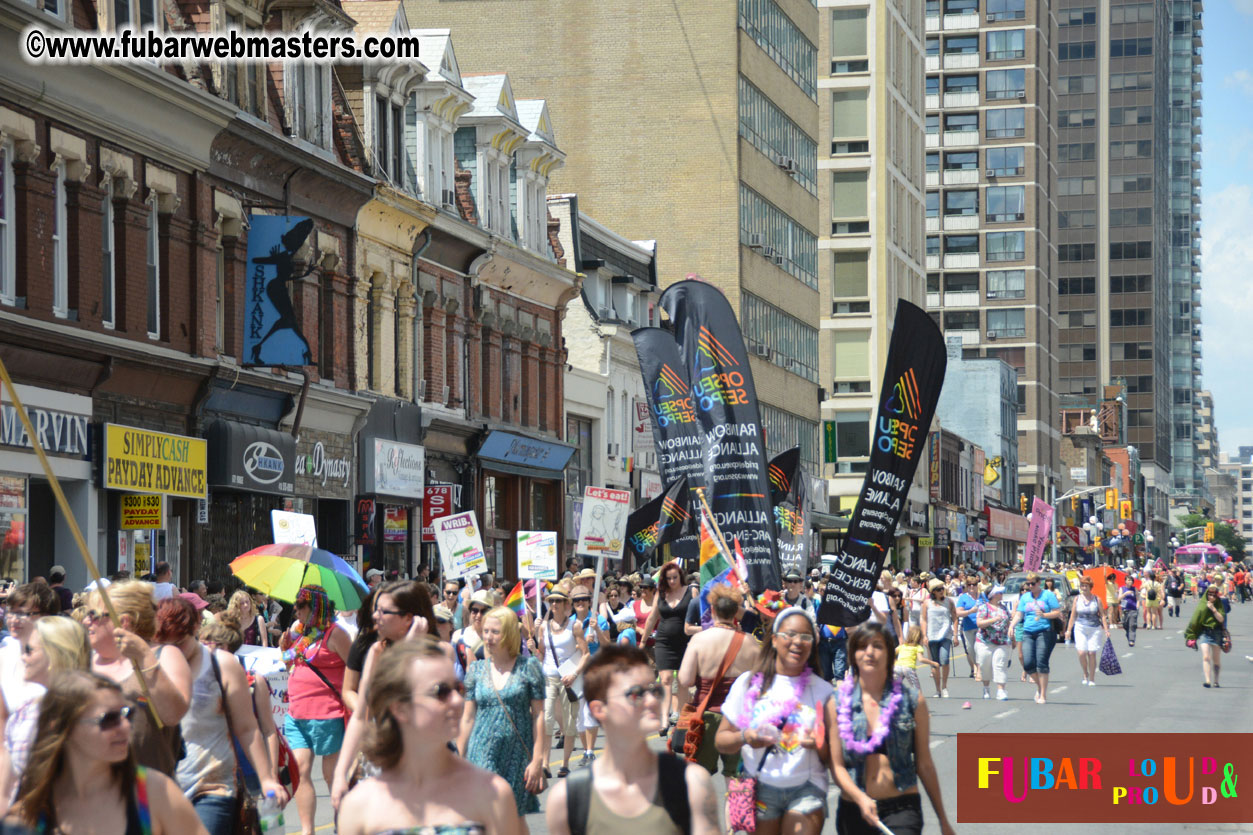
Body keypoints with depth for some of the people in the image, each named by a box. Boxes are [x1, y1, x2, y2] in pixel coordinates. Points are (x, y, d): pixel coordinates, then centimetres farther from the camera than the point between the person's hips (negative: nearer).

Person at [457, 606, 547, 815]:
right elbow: (467, 718, 11)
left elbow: (538, 715, -1)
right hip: (482, 753, 1)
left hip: (518, 755, -1)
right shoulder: (476, 670, 8)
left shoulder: (529, 668, 0)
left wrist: (537, 760, -6)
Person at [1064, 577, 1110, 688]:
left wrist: (1106, 630, -3)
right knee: (1082, 653, -13)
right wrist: (1069, 630, 7)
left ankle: (1092, 679, 7)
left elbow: (1103, 616, 4)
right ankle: (1085, 674, 12)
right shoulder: (1077, 599, 7)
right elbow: (1073, 616, 11)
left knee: (1092, 653, -4)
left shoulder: (1096, 599, 3)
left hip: (1095, 629, -1)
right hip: (1080, 629, 1)